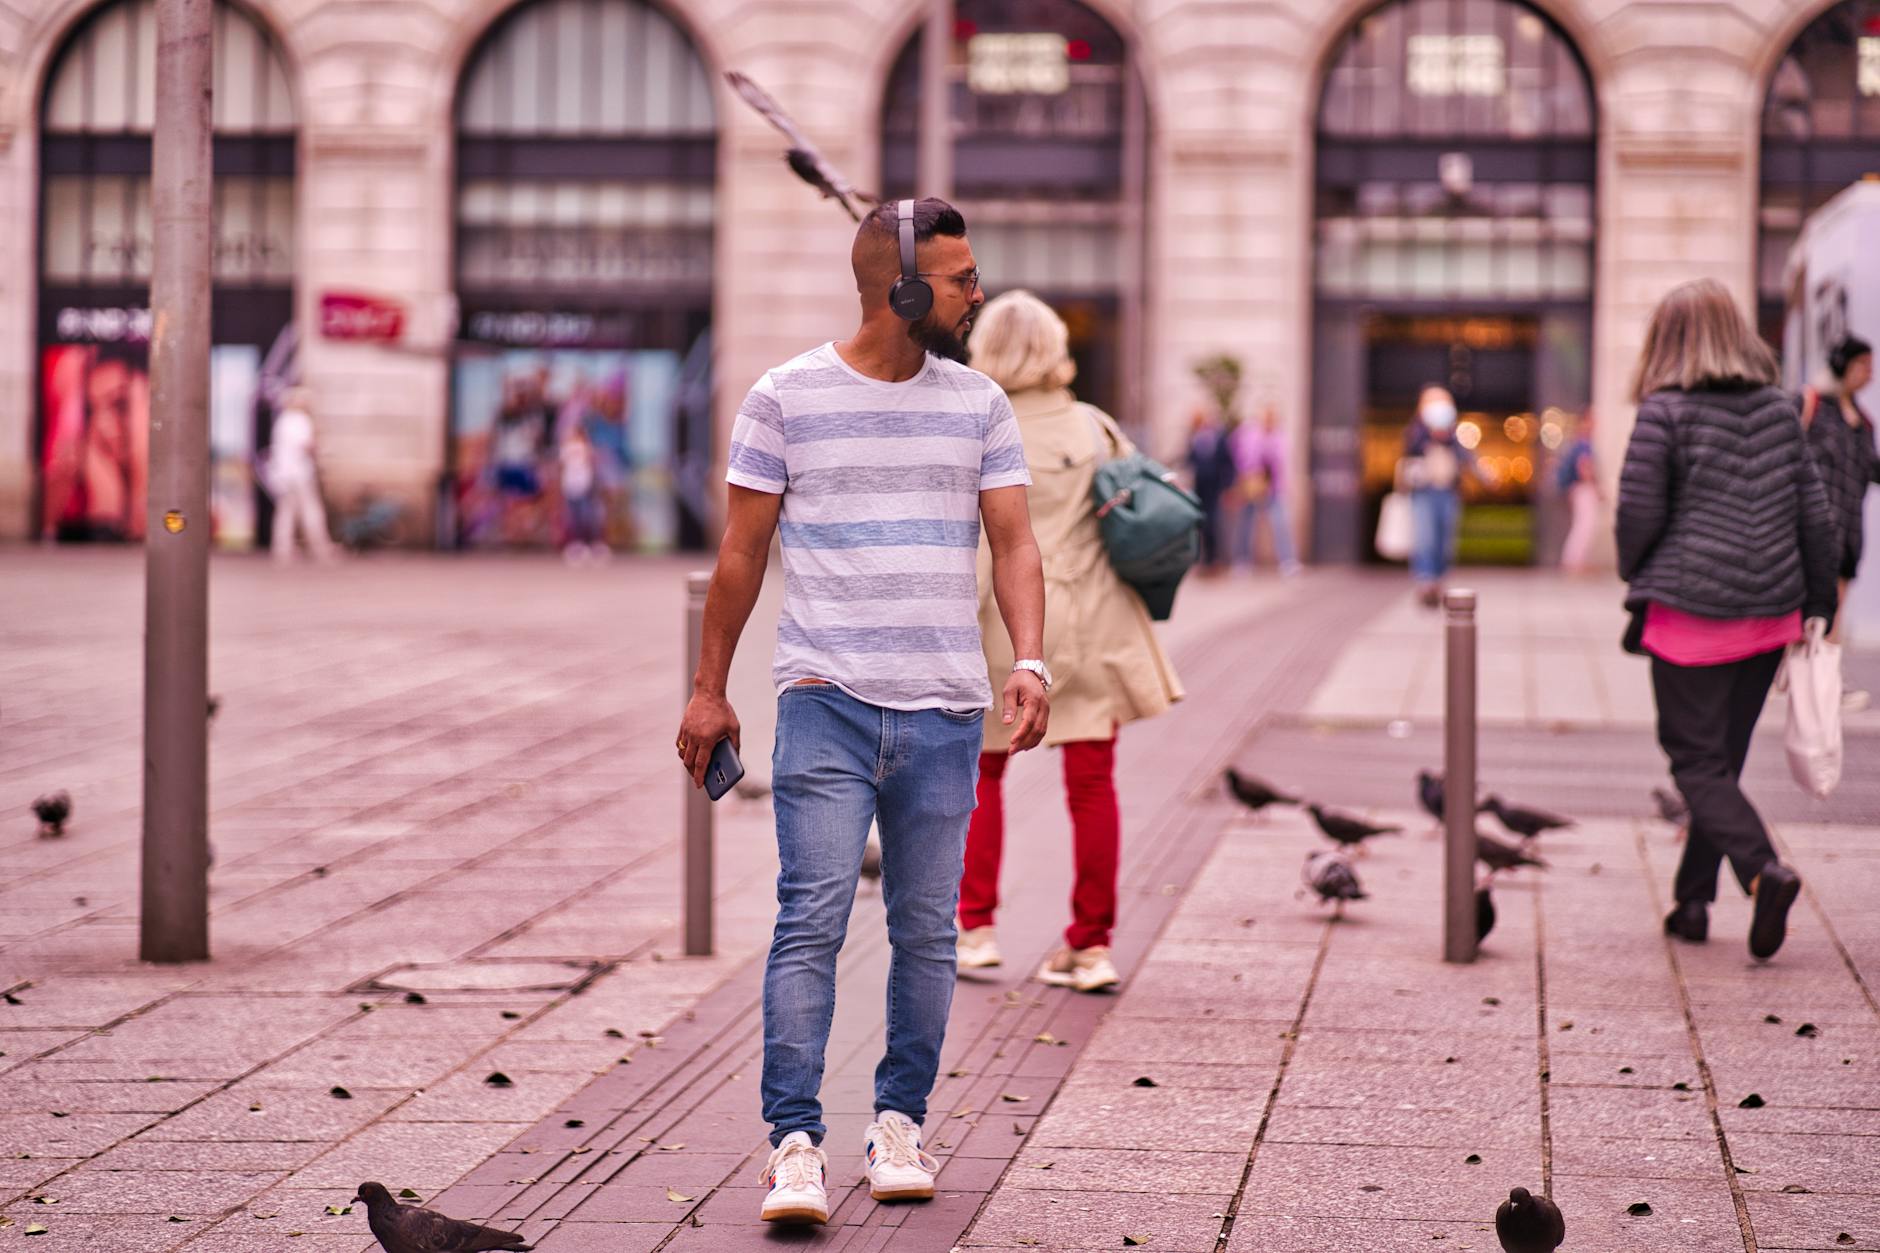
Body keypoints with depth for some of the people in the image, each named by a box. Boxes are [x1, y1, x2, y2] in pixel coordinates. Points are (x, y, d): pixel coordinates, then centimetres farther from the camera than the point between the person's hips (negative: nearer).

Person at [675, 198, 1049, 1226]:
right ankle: (794, 1143, -12)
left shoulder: (979, 405, 9)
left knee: (926, 931, 6)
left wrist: (1029, 660, -10)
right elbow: (742, 553, 7)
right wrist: (708, 689, 8)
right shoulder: (786, 399, 2)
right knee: (813, 917, -12)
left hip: (945, 713, 3)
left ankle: (899, 1123, 20)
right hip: (826, 700, -3)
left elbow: (1014, 543, 7)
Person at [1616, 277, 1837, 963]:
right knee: (1723, 756, 15)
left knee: (1697, 761, 0)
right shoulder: (1778, 409, 6)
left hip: (1690, 612, -5)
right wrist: (1819, 603, 15)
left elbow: (1638, 513, -9)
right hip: (1769, 614, 5)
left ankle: (1764, 870, -21)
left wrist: (1637, 576, 11)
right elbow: (1814, 512, 8)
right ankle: (1693, 900, 18)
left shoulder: (1664, 412, -9)